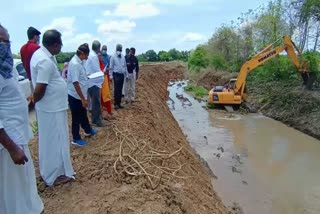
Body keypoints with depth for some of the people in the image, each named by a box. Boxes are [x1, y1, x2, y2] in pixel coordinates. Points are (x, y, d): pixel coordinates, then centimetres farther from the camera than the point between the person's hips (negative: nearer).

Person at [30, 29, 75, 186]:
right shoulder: (46, 61, -24)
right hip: (52, 108, -10)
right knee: (54, 141, 3)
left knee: (51, 140, 20)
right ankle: (53, 176, 20)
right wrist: (34, 101, -8)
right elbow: (39, 90, -24)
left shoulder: (41, 54, 8)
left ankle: (49, 171, 37)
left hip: (52, 106, 10)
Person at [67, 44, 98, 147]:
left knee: (83, 114, 25)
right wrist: (83, 99, -25)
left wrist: (87, 76, 4)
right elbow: (75, 83, -27)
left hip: (80, 96, 9)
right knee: (76, 117, 5)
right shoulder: (75, 64, -24)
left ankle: (88, 130, 45)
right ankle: (76, 139, 21)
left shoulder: (79, 62, 6)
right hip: (75, 96, -9)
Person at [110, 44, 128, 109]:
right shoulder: (113, 57, -3)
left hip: (122, 75, 5)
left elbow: (125, 66, 14)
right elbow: (111, 67, -4)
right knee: (116, 89, -5)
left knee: (120, 89, 8)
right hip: (116, 74, -4)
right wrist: (111, 75, -8)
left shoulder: (123, 57, 10)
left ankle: (119, 103, 16)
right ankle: (116, 104, 2)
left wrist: (126, 74, 12)